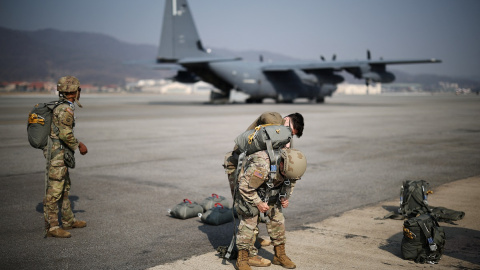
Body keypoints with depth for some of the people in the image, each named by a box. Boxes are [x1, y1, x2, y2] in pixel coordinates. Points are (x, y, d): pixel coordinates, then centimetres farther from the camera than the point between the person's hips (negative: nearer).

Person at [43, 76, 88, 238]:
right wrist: (78, 146, -11)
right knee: (54, 191, -6)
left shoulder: (60, 107, 14)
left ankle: (69, 221, 29)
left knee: (64, 188, 18)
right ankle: (51, 227, -2)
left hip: (60, 154, 10)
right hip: (57, 154, -10)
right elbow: (66, 134, -23)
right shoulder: (65, 110, -17)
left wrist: (77, 143, 19)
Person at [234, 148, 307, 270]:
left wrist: (285, 197, -8)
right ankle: (242, 259, 0)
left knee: (277, 219, 3)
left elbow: (290, 182, 4)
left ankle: (280, 255, 17)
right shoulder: (261, 165, -42)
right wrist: (258, 203, -24)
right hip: (249, 192, -6)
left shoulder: (289, 165, -20)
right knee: (248, 221, -12)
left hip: (270, 194, 6)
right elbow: (245, 187, -31)